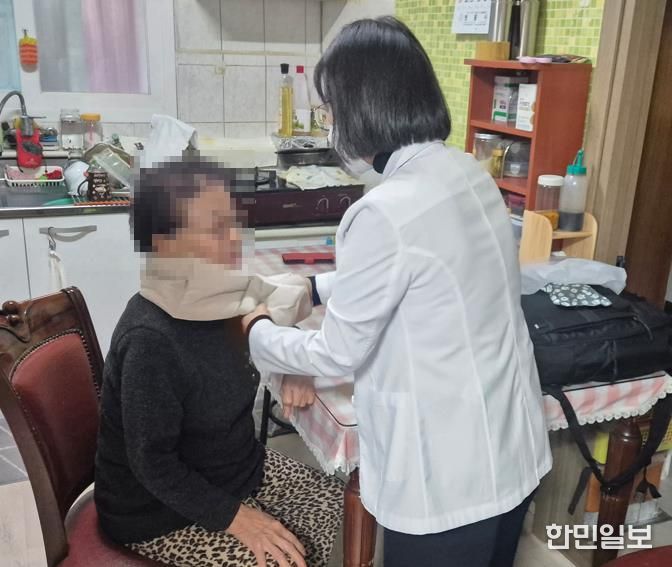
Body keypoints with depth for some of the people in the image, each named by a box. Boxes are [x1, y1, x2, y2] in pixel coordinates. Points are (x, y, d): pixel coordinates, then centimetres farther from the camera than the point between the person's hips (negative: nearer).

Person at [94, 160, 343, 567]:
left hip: (237, 469, 8)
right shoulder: (150, 341, -31)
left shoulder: (204, 301, -6)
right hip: (163, 514, -8)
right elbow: (152, 463, -25)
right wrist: (234, 516, -22)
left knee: (336, 502, 6)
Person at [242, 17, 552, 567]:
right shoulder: (468, 173, -1)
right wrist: (316, 288, 19)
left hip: (447, 474, -8)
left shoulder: (385, 212, -27)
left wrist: (259, 332, 3)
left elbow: (338, 354, -15)